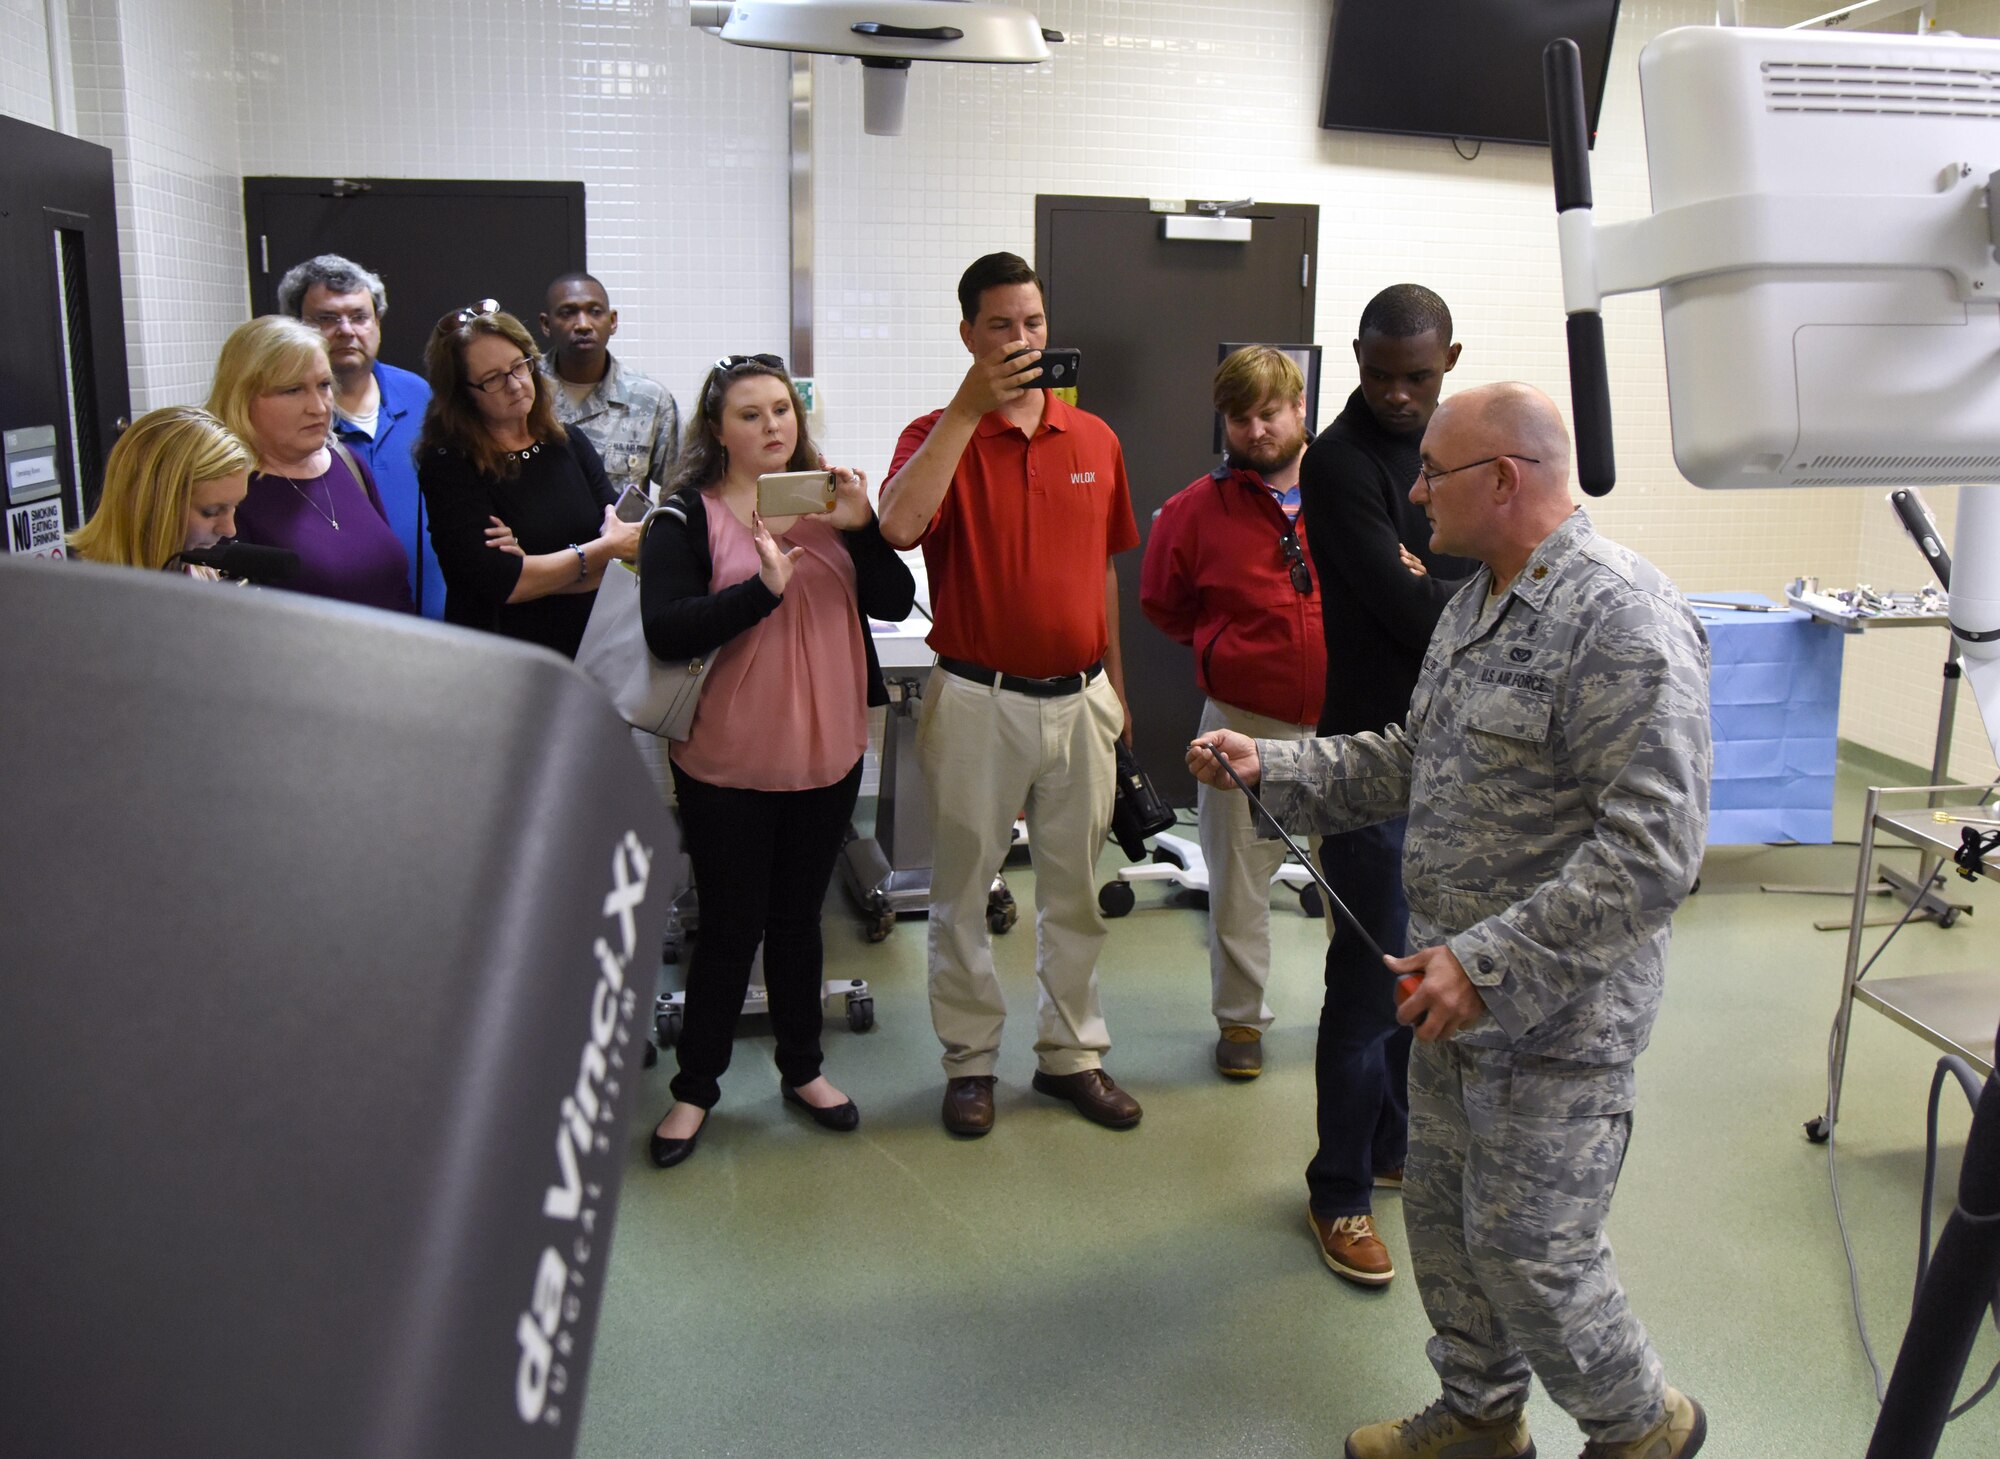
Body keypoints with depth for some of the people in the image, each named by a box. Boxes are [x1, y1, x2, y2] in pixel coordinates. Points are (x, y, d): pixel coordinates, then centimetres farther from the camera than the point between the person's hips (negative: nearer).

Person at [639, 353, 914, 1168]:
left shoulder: (829, 501, 5)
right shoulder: (689, 516, -7)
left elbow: (895, 603, -4)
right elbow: (664, 629, -19)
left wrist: (862, 526, -19)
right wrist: (762, 587, -28)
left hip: (827, 754, 4)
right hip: (727, 763, -4)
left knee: (798, 919, 17)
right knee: (731, 928, 6)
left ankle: (803, 1070, 34)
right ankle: (695, 1088, 24)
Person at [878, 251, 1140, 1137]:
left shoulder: (1095, 441, 6)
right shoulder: (939, 435, -5)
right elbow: (898, 527, -27)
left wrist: (1114, 683, 15)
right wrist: (969, 407, -25)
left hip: (1080, 698, 4)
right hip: (978, 699, -3)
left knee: (1075, 889, 13)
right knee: (963, 890, 9)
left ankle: (1072, 1053, 29)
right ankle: (970, 1060, 25)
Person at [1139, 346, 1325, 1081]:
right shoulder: (1195, 509, -3)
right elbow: (1162, 605, 10)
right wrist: (1226, 650, 6)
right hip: (1244, 724, -1)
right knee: (1238, 881, 9)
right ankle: (1240, 1019, 26)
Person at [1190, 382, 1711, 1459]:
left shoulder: (1623, 620, -22)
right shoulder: (1477, 601, 10)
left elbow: (1652, 849, -26)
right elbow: (1414, 760, 18)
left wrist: (1492, 962, -27)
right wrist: (1271, 767, 8)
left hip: (1558, 1009, -9)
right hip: (1462, 986, 9)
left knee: (1529, 1247, 3)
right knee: (1444, 1209, 19)